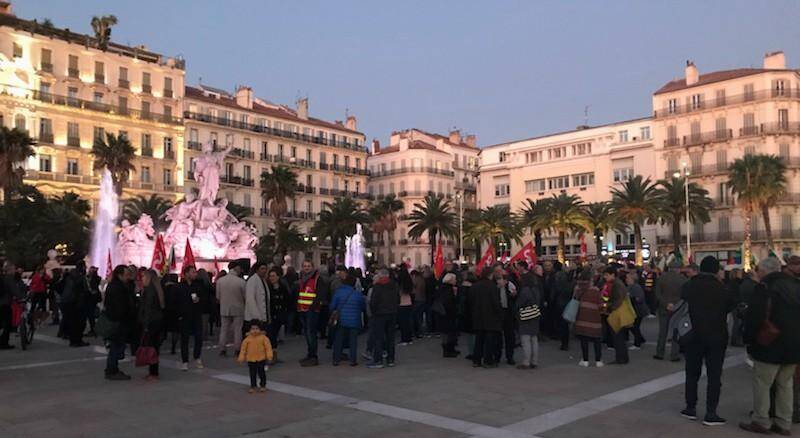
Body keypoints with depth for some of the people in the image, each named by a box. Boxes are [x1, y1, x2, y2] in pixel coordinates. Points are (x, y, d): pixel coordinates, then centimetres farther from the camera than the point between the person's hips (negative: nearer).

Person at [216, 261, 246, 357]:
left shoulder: (219, 281, -6)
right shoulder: (241, 281, -17)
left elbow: (218, 297, 1)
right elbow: (245, 296, -8)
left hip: (224, 309, 3)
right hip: (238, 309, -3)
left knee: (224, 329, 13)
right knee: (237, 330, 7)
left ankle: (222, 350, 15)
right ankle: (237, 350, 9)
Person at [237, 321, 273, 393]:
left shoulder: (263, 338, -9)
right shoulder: (247, 339, -5)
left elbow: (268, 347, -8)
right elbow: (243, 348, 2)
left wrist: (269, 356, -13)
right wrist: (241, 358, 1)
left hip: (261, 359, -1)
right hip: (251, 360, 1)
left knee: (261, 373, 7)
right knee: (252, 374, 8)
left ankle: (262, 385, 22)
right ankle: (252, 386, 20)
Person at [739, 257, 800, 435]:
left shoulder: (765, 287, -14)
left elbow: (754, 317, -18)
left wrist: (749, 340, -7)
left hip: (771, 347, -7)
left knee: (762, 383, 3)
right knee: (785, 384, 15)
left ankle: (761, 422, 8)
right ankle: (784, 423, 20)